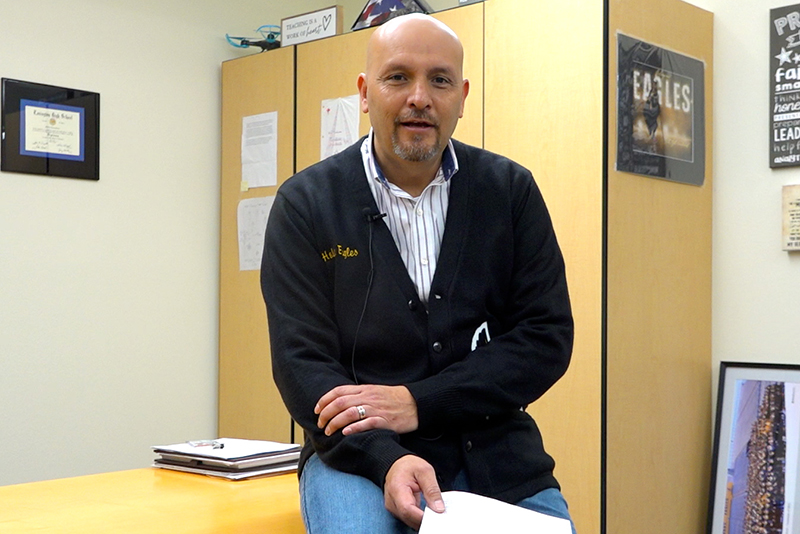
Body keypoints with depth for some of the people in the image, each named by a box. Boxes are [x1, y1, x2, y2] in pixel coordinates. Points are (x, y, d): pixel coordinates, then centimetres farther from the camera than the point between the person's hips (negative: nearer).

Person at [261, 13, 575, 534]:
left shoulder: (511, 191, 3)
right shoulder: (305, 203, -1)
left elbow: (548, 337, -2)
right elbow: (302, 359, -6)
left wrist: (418, 402, -14)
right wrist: (385, 460, -23)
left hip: (491, 448, 3)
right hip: (358, 451, -2)